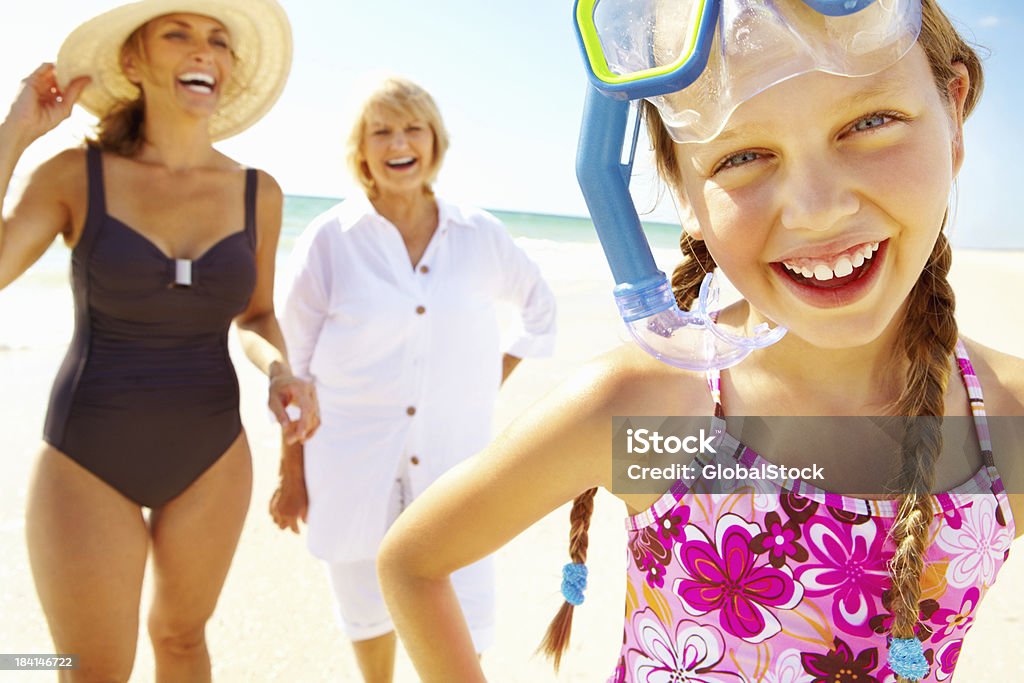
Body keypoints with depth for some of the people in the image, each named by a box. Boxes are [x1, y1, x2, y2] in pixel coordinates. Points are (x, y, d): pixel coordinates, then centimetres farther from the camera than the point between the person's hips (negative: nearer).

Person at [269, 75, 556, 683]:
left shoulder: (481, 236, 0)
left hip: (451, 459, 1)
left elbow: (540, 308, 18)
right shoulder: (330, 240, -5)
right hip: (353, 462, 0)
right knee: (368, 608, 15)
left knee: (463, 623, -1)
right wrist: (293, 475, 1)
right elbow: (296, 367, -1)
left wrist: (492, 386, 10)